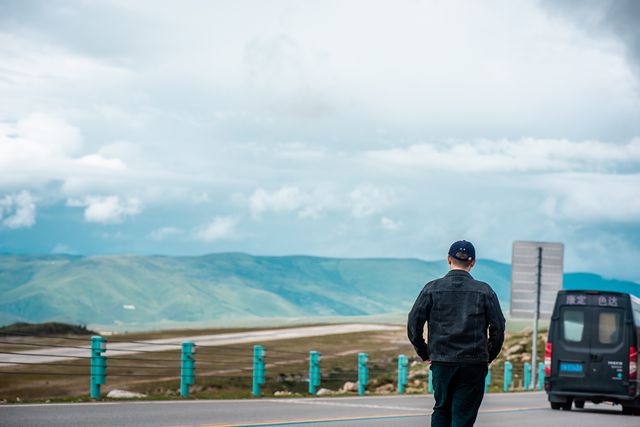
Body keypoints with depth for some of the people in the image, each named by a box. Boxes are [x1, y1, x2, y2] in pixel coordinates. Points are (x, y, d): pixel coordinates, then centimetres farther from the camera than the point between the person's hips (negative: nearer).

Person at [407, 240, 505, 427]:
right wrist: (489, 356, 13)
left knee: (441, 410, 17)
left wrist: (424, 353, 11)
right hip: (474, 364, -1)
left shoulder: (432, 288, 2)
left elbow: (414, 324, -1)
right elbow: (498, 327, 0)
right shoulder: (484, 291, 2)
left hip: (441, 362, 1)